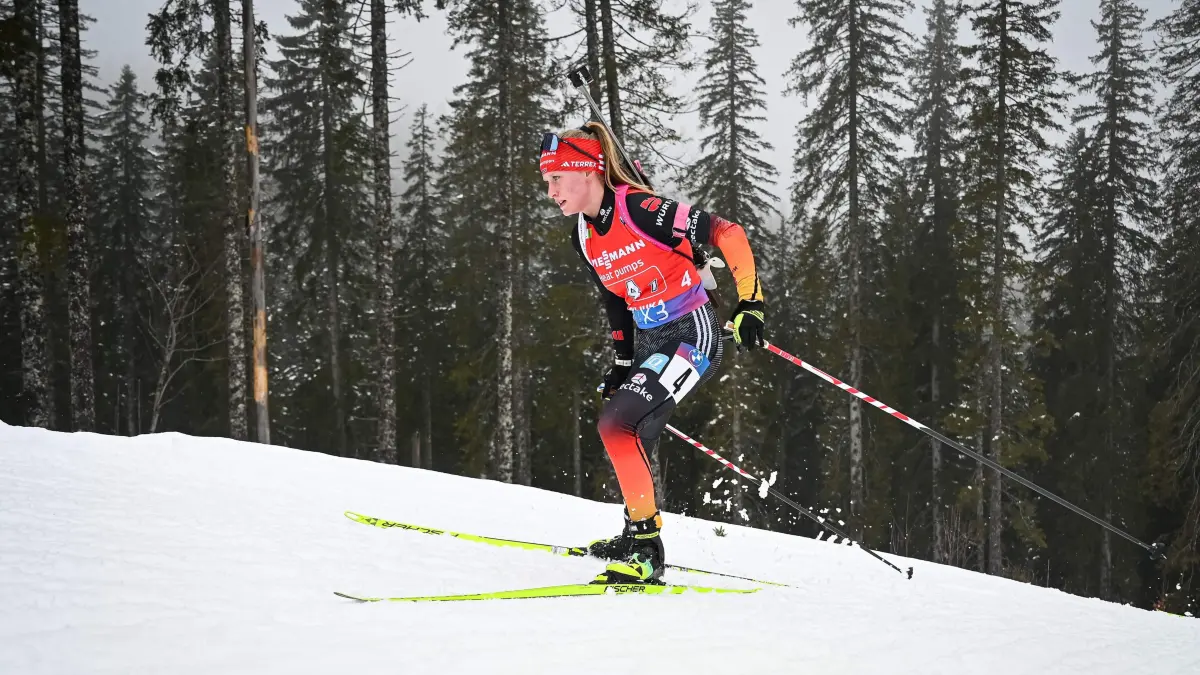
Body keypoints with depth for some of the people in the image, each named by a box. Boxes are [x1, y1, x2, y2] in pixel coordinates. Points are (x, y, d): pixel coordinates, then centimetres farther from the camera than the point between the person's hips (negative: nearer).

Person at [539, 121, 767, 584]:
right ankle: (642, 550, 20)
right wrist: (621, 363, 21)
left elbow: (727, 233, -16)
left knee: (615, 424, -20)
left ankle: (644, 540, -16)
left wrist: (751, 302, -16)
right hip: (649, 345, 9)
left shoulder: (640, 209, -19)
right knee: (629, 443, 6)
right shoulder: (584, 237, 7)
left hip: (693, 336, -9)